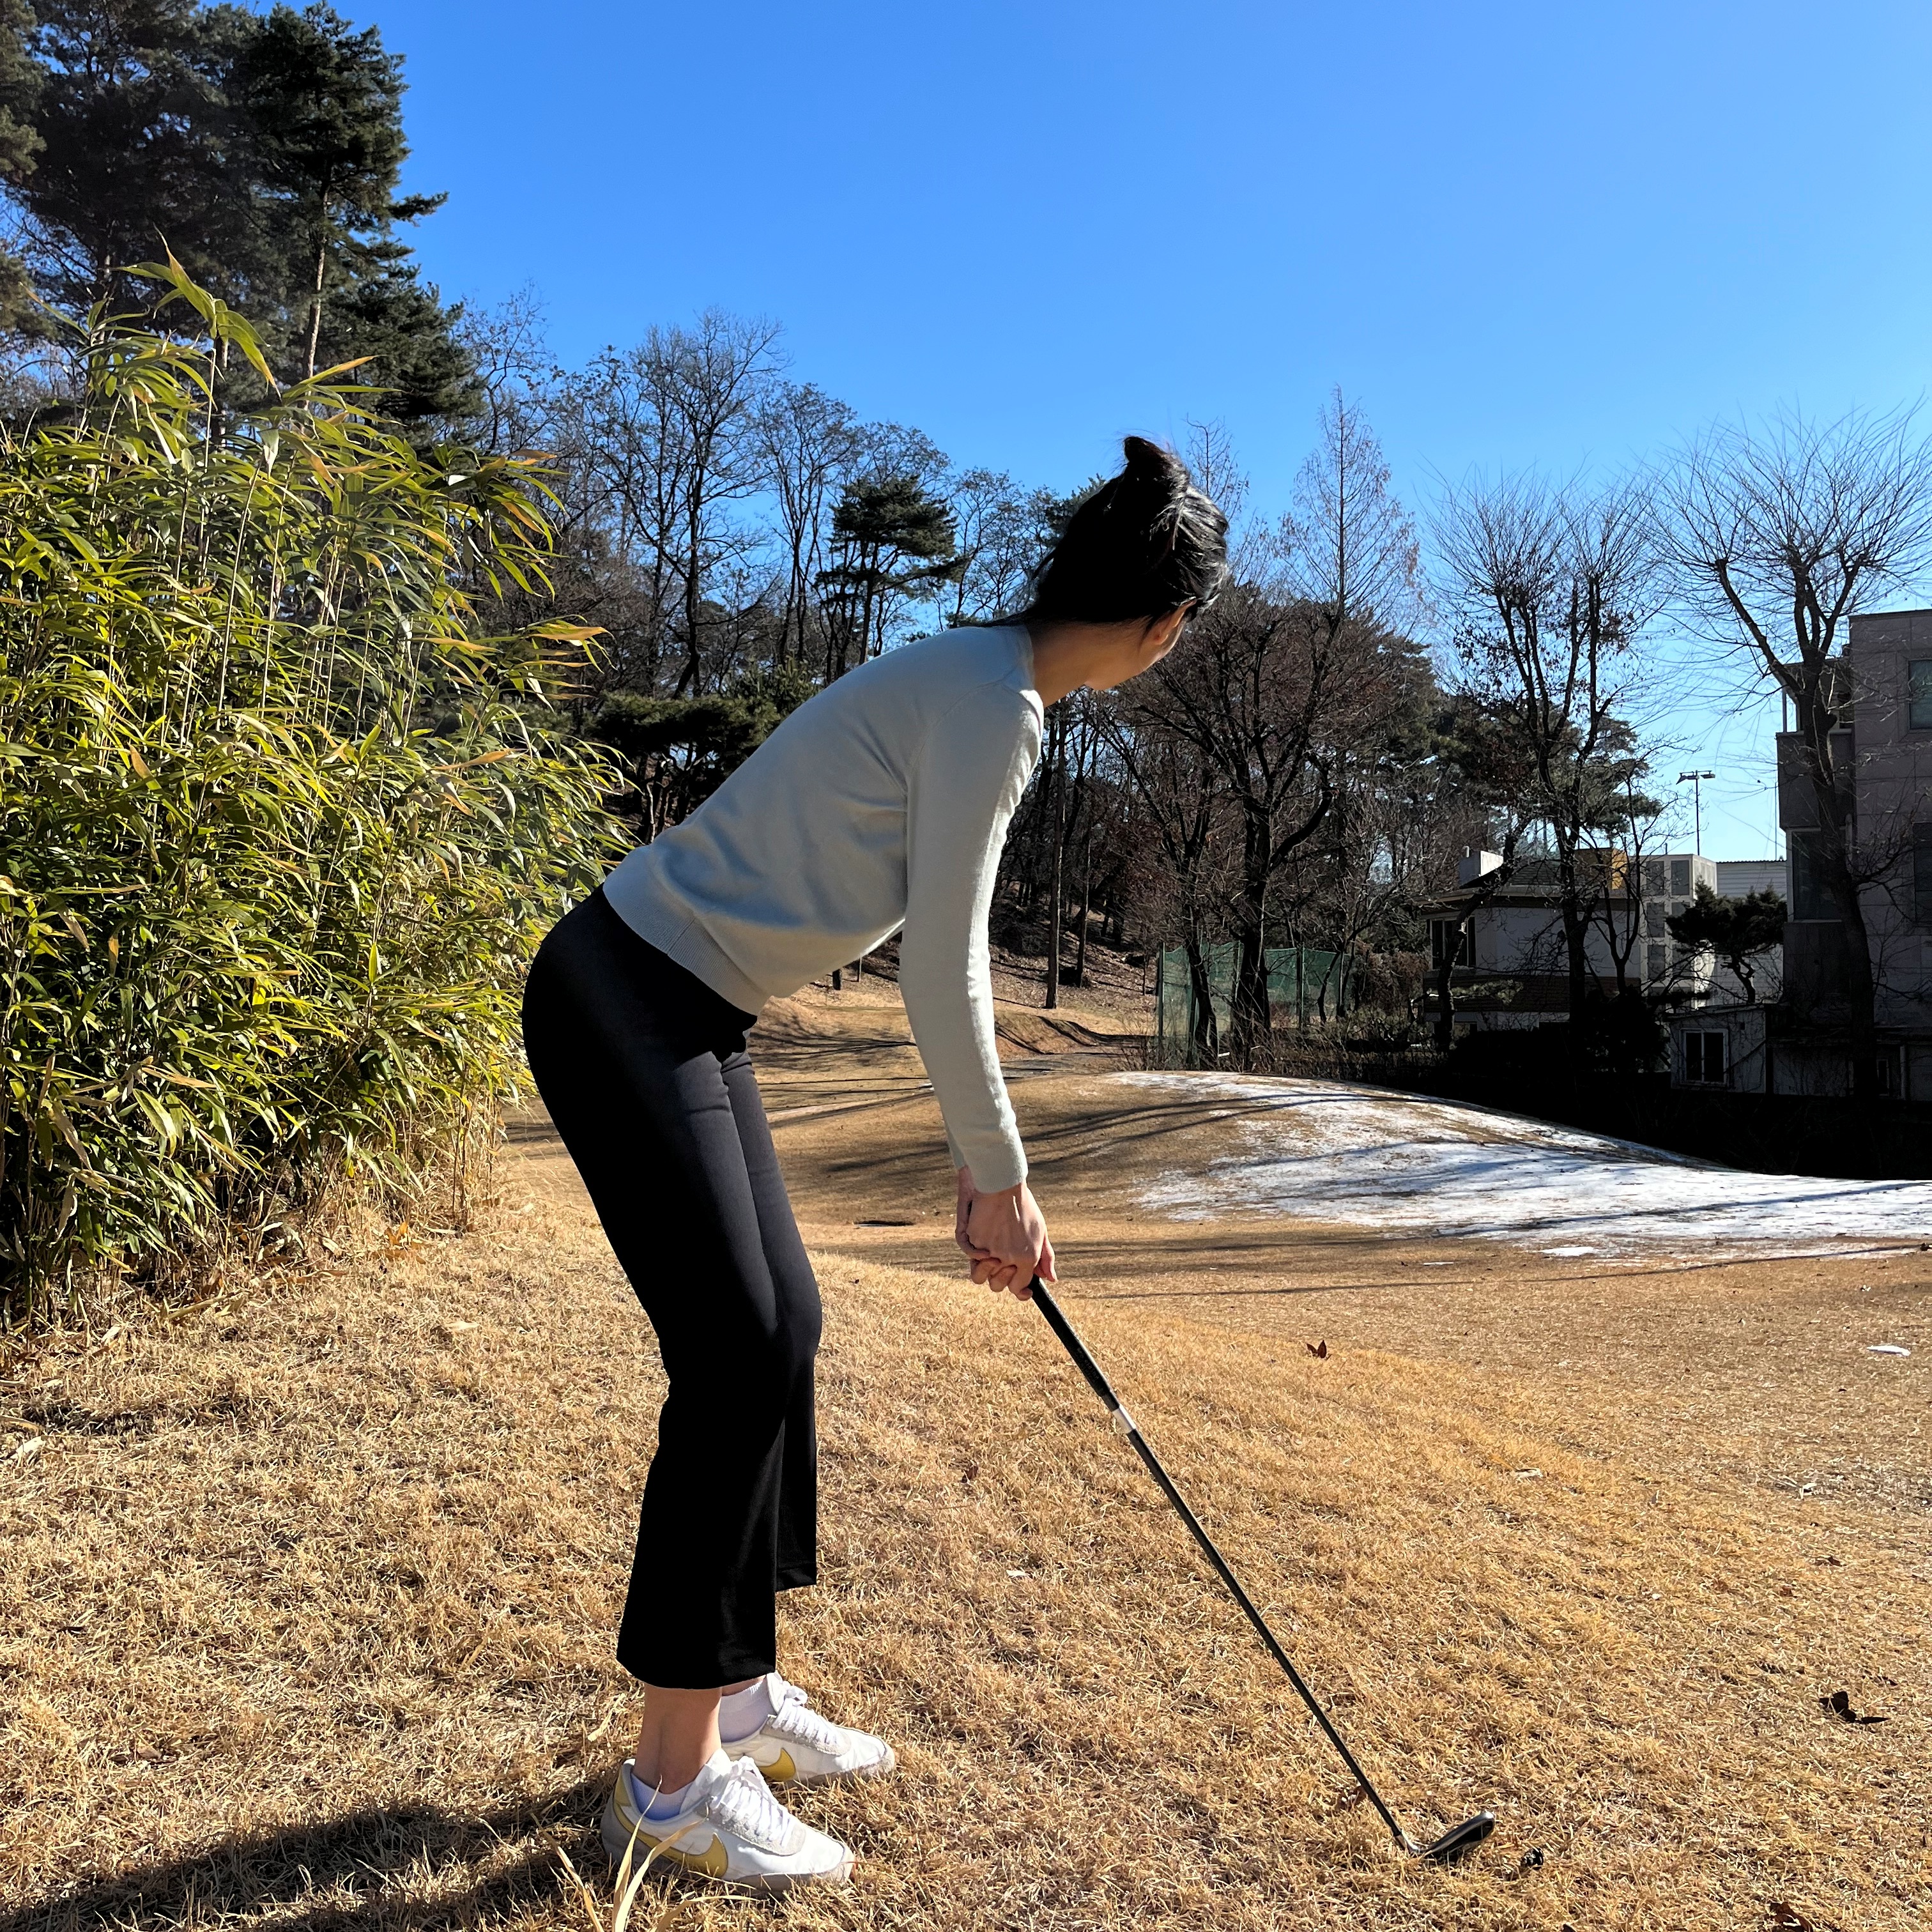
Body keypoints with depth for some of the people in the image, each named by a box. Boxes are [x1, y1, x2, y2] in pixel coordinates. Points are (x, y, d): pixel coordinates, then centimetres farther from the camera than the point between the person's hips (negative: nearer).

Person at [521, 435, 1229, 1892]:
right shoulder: (991, 707, -19)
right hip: (625, 1003, -10)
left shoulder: (979, 686, 11)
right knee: (738, 1356, -8)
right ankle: (675, 1779, 9)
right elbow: (941, 979, -18)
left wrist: (982, 1163, 17)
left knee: (783, 1329, 11)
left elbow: (949, 953, 15)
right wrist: (1003, 1176, -6)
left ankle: (744, 1693, 27)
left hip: (687, 1018, 10)